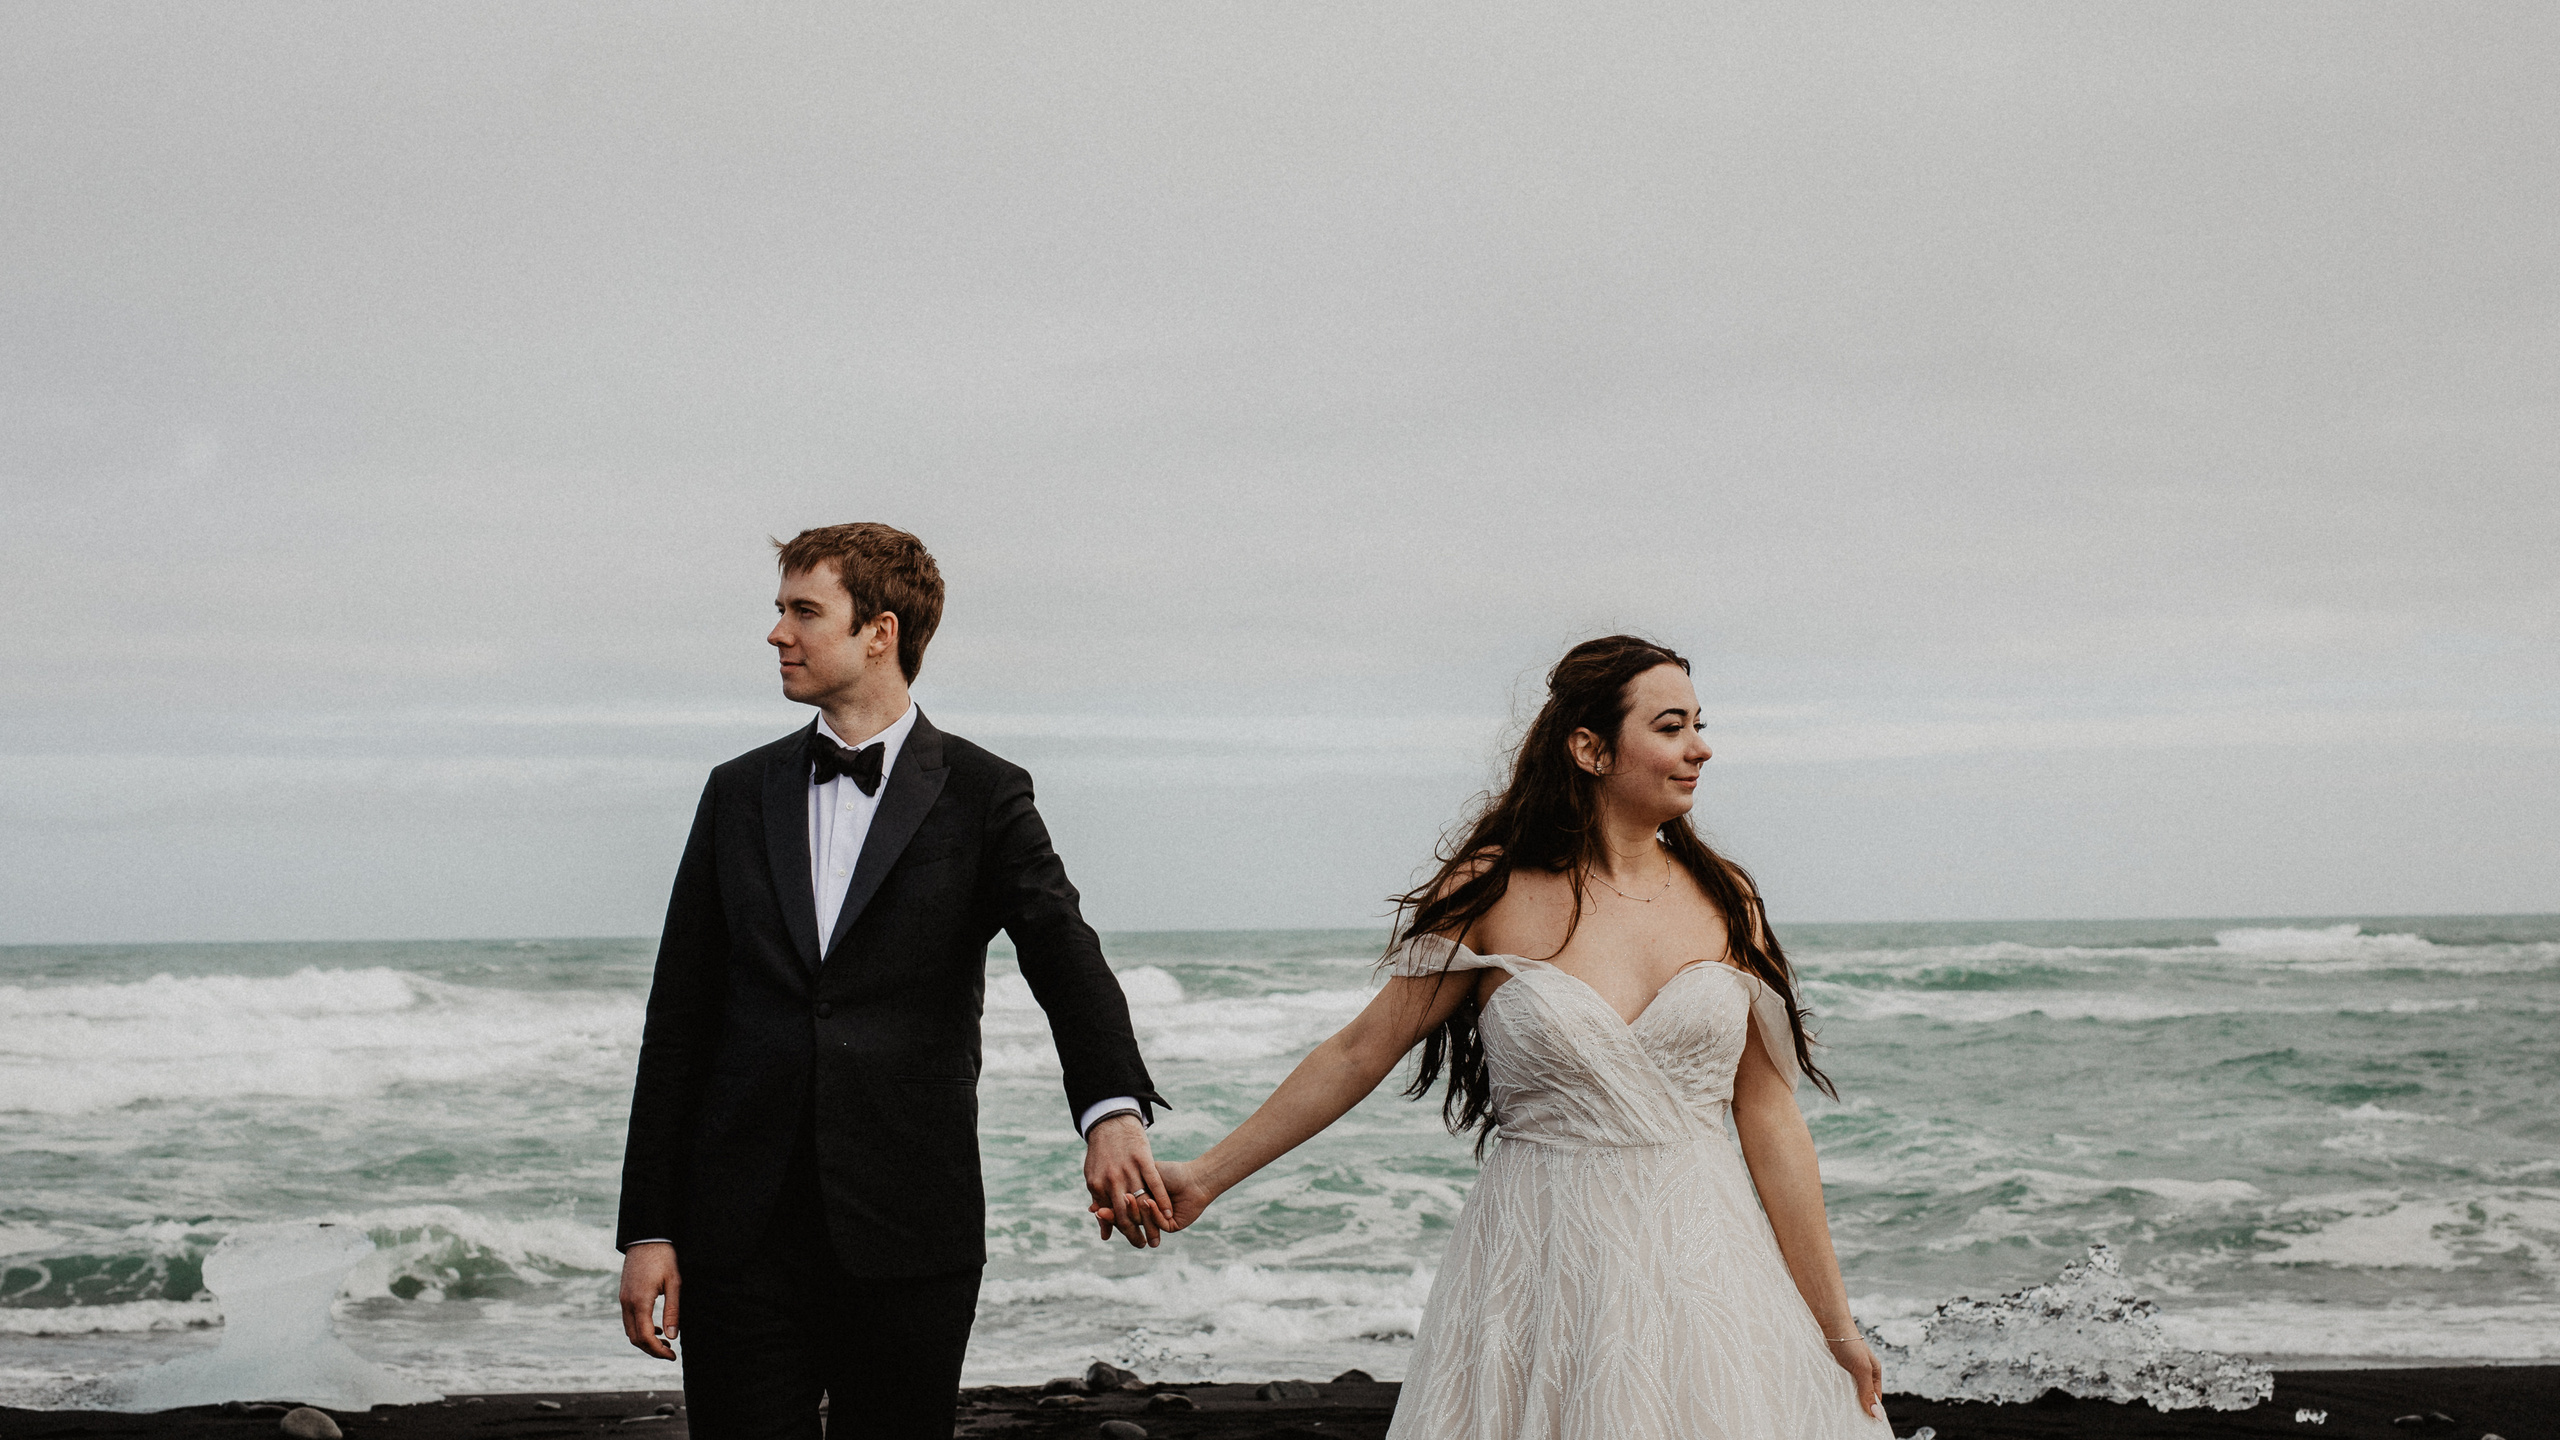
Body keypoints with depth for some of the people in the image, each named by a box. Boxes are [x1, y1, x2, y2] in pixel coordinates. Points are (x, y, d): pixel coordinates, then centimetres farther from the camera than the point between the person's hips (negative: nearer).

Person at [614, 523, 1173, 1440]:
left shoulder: (983, 797, 2)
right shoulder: (740, 794, 11)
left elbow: (1064, 956, -13)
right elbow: (678, 1022, 10)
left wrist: (1113, 1109, -34)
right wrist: (647, 1229, 4)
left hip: (906, 1235, -2)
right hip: (741, 1230, 2)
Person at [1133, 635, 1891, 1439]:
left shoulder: (1723, 900, 5)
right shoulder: (1494, 893, -3)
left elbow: (1769, 1118, 6)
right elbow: (1360, 1053, 3)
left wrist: (1833, 1325, 6)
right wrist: (1205, 1179, 3)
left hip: (1706, 1273, 3)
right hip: (1543, 1273, -2)